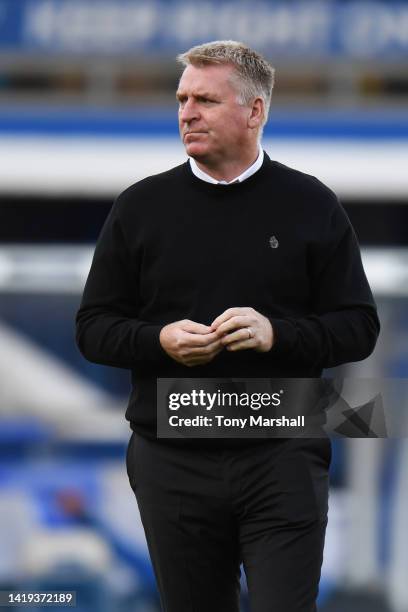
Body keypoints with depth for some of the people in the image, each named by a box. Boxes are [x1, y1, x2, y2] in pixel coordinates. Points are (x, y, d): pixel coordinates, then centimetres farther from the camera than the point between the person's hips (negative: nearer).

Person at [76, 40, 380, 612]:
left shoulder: (311, 206, 4)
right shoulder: (141, 207, 7)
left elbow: (358, 327, 2)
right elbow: (94, 327, 8)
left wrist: (275, 333, -16)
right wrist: (160, 340, -13)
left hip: (282, 460, -2)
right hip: (172, 465, 2)